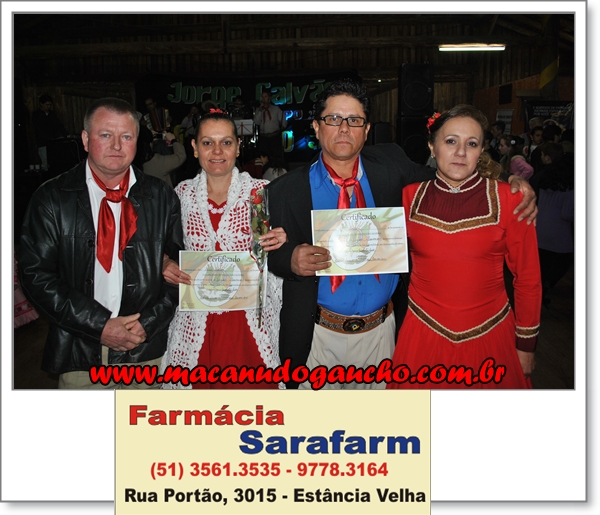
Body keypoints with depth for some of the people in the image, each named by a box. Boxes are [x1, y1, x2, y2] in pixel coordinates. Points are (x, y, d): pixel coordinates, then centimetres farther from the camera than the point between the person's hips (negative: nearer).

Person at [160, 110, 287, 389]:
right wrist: (167, 266, -5)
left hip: (251, 319, -1)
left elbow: (275, 250, 5)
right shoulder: (182, 193, 3)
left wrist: (280, 243, -16)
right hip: (196, 321, 2)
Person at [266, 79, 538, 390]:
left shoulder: (390, 166, -1)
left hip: (381, 332, 2)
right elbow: (270, 254, 0)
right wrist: (290, 259, -24)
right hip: (319, 337, -2)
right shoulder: (286, 191, -7)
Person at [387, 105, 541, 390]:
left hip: (488, 338, -1)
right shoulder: (410, 196, -2)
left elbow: (528, 278, -1)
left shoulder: (509, 199, -7)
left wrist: (526, 345, 3)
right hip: (423, 336, 2)